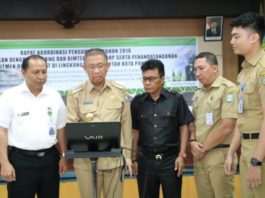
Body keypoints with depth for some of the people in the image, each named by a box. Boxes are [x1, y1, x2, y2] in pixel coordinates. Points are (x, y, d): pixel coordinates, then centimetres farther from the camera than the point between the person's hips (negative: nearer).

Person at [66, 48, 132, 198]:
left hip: (114, 159, 2)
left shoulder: (120, 91, 4)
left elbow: (126, 124, 8)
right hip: (86, 161, -1)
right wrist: (84, 120, -23)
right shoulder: (75, 94, -3)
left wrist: (127, 154, 8)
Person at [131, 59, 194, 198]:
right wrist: (133, 159, 4)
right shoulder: (137, 102, 3)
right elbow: (135, 131, 7)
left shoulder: (176, 99, -3)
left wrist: (181, 155, -5)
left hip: (170, 159, -2)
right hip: (145, 160, 2)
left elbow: (184, 127, 0)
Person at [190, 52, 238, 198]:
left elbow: (227, 127, -17)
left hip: (219, 154, -7)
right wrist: (193, 142, 0)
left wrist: (204, 148, -9)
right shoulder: (198, 94, 13)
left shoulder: (228, 89, -11)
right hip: (199, 155, 7)